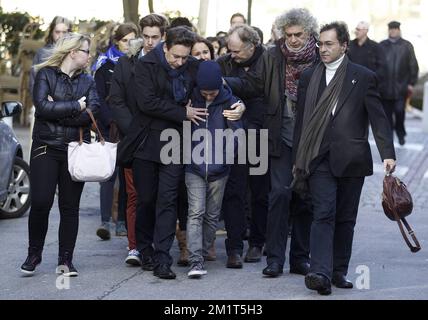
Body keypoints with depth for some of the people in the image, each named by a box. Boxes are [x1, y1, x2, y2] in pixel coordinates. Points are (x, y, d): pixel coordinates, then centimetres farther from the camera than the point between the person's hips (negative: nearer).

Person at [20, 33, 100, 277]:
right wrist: (76, 106, -10)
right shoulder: (46, 74, 2)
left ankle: (66, 260, 11)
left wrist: (57, 110, -11)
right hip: (45, 147, -3)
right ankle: (34, 255, 9)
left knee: (70, 206, 3)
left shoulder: (87, 81, 12)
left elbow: (92, 113, -6)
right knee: (41, 202, -9)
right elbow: (43, 106, -15)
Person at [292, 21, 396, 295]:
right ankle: (320, 273, -20)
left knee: (346, 218, 7)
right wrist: (298, 160, 12)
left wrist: (388, 154, -11)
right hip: (320, 158, 1)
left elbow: (378, 118, -1)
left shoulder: (363, 77, 2)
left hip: (351, 159, 0)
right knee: (323, 215, -11)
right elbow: (302, 120, 14)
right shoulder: (309, 78, 10)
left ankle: (339, 271, 17)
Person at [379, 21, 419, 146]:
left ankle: (400, 133, 15)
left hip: (401, 87, -2)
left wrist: (411, 83, -1)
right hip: (385, 87, 2)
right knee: (387, 112, 5)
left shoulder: (407, 46, 3)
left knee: (399, 111, -5)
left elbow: (413, 66, 4)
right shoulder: (382, 46, 7)